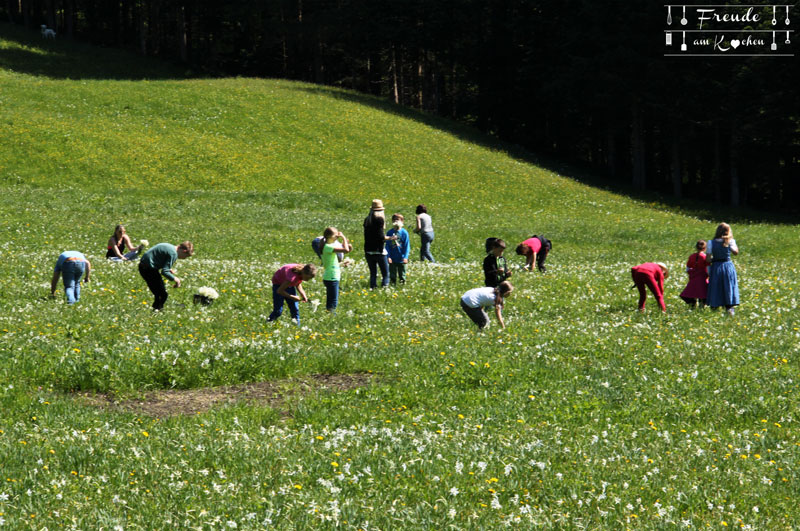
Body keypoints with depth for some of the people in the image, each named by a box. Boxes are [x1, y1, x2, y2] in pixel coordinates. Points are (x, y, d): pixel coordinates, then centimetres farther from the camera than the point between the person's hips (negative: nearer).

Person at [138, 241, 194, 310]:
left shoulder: (171, 247, 12)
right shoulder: (173, 254, -19)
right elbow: (164, 272, -22)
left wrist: (169, 269, 8)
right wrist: (175, 279, -9)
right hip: (149, 269, -10)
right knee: (163, 294, -6)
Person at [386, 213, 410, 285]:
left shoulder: (404, 232, -6)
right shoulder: (390, 233, -1)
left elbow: (407, 246, -5)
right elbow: (387, 245, 0)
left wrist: (405, 257, -11)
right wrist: (388, 257, -8)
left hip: (401, 258, -2)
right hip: (392, 259, 2)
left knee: (402, 274, 9)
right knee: (392, 274, 9)